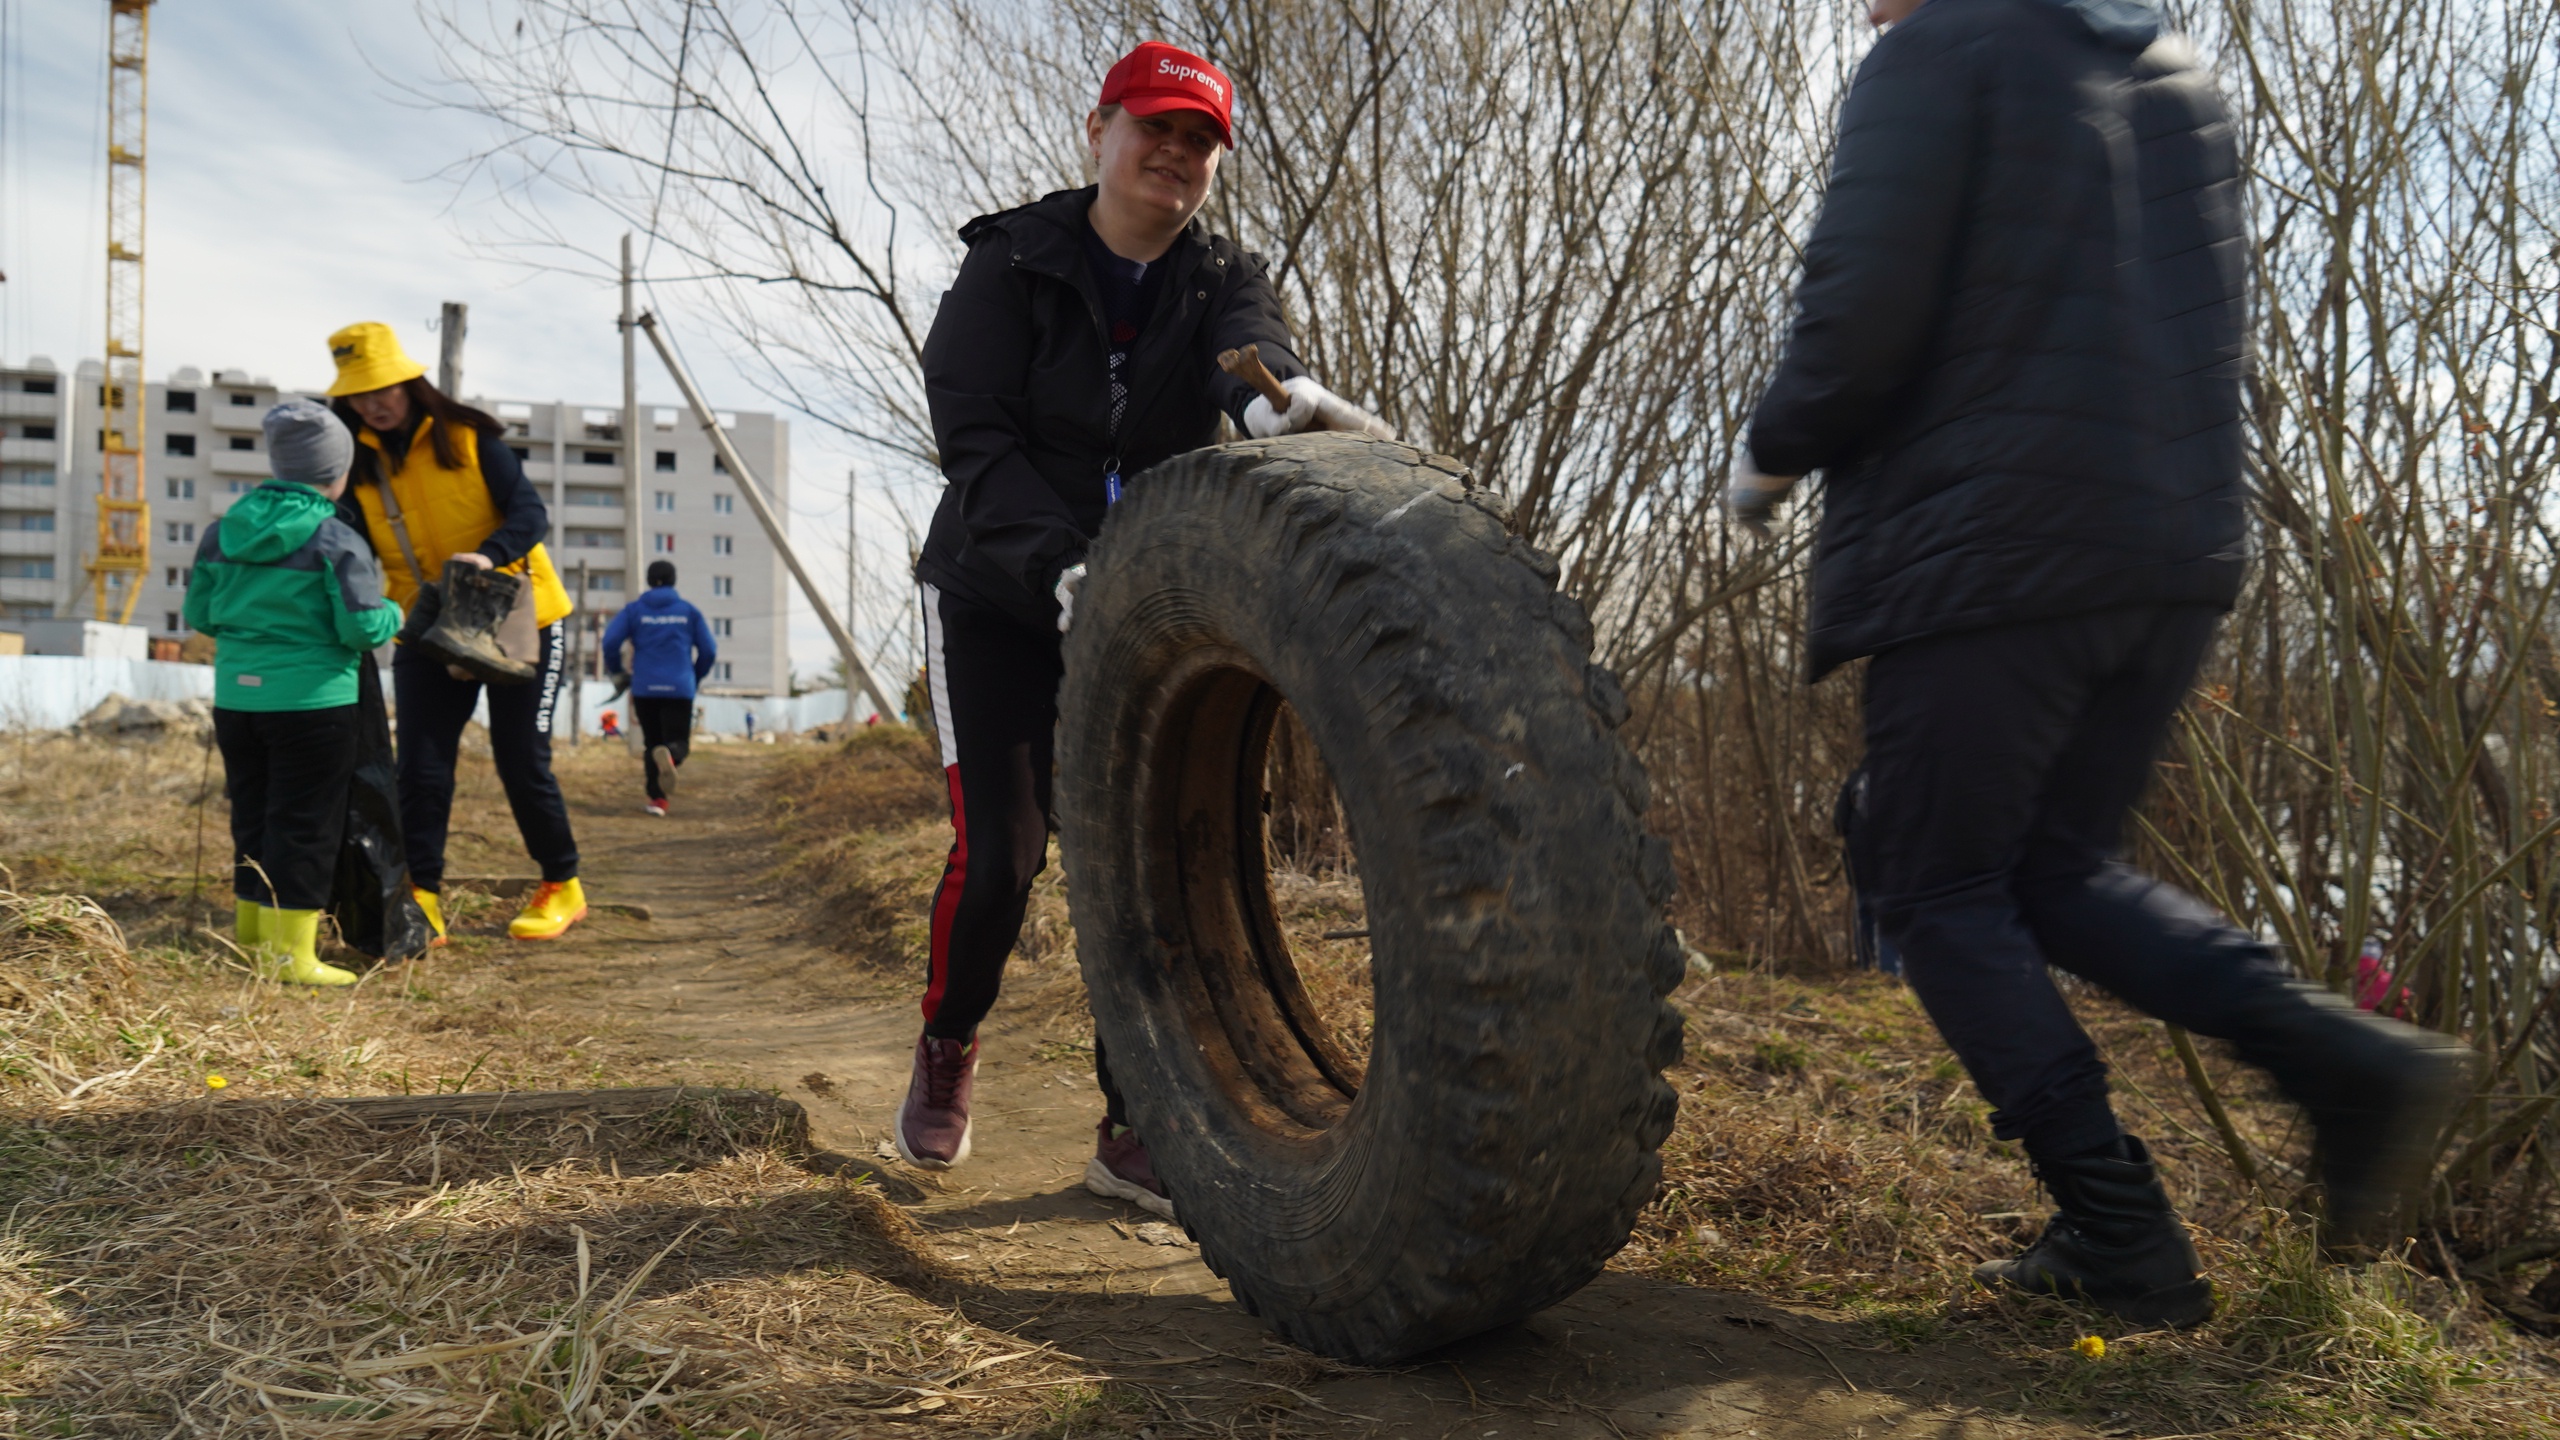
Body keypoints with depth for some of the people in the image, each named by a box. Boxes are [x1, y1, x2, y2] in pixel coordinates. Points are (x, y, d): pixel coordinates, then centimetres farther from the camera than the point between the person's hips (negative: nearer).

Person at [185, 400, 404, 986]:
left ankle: (251, 940, 26)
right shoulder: (336, 541, -13)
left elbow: (198, 614, 10)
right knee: (305, 827, 1)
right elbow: (364, 628, -15)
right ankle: (290, 953, 3)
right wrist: (394, 616, 5)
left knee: (252, 818, 17)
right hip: (313, 701, -6)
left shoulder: (222, 531, 6)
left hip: (236, 697, 6)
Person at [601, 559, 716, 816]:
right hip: (679, 689, -1)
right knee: (678, 743, 1)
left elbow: (610, 641, -7)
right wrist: (696, 677, 21)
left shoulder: (634, 610, 6)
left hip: (644, 689, 1)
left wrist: (616, 670, 11)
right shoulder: (689, 610, 7)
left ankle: (657, 799, 3)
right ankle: (669, 756, -37)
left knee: (652, 742, 15)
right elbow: (709, 651, 4)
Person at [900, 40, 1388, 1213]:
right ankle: (947, 1050, 20)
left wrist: (1276, 387, -49)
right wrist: (1061, 566, -32)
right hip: (998, 597, -2)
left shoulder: (1223, 281, 2)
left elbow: (1244, 344, -22)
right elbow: (977, 437, -16)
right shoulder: (1010, 266, -4)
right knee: (998, 850, -11)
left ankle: (1134, 1130, 3)